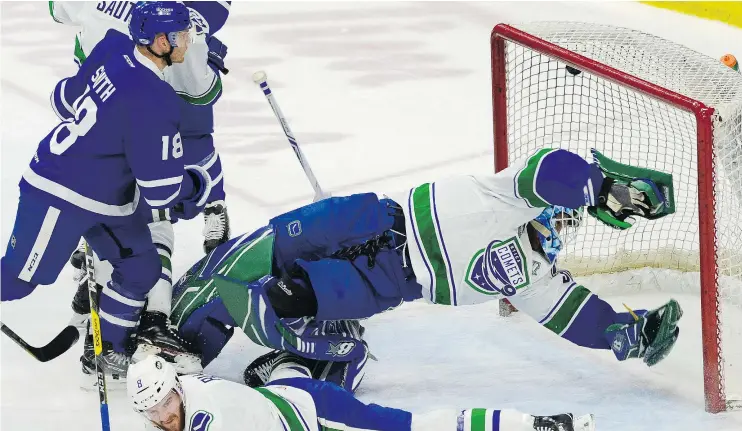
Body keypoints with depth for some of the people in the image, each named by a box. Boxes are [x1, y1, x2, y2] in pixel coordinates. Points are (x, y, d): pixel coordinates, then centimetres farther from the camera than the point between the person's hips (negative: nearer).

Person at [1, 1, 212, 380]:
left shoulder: (114, 50, -8)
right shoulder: (152, 101, -31)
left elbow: (67, 97, 9)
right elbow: (161, 189, -25)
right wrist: (197, 183, -4)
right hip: (62, 196, -9)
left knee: (141, 269, 12)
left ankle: (107, 351, 24)